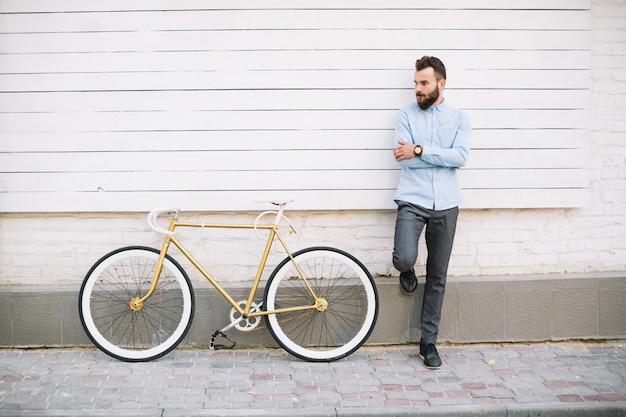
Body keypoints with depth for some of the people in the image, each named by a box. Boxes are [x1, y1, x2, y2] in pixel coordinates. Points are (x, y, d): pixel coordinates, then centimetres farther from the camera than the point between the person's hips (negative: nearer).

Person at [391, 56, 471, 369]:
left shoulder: (459, 118, 8)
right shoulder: (406, 116, 4)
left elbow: (460, 157, -9)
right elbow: (404, 158, -9)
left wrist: (420, 150, -14)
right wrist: (442, 157, -7)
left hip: (445, 205, 2)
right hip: (412, 201, -1)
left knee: (437, 278, 6)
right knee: (404, 259, -24)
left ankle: (428, 342, 18)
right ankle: (407, 271, 15)